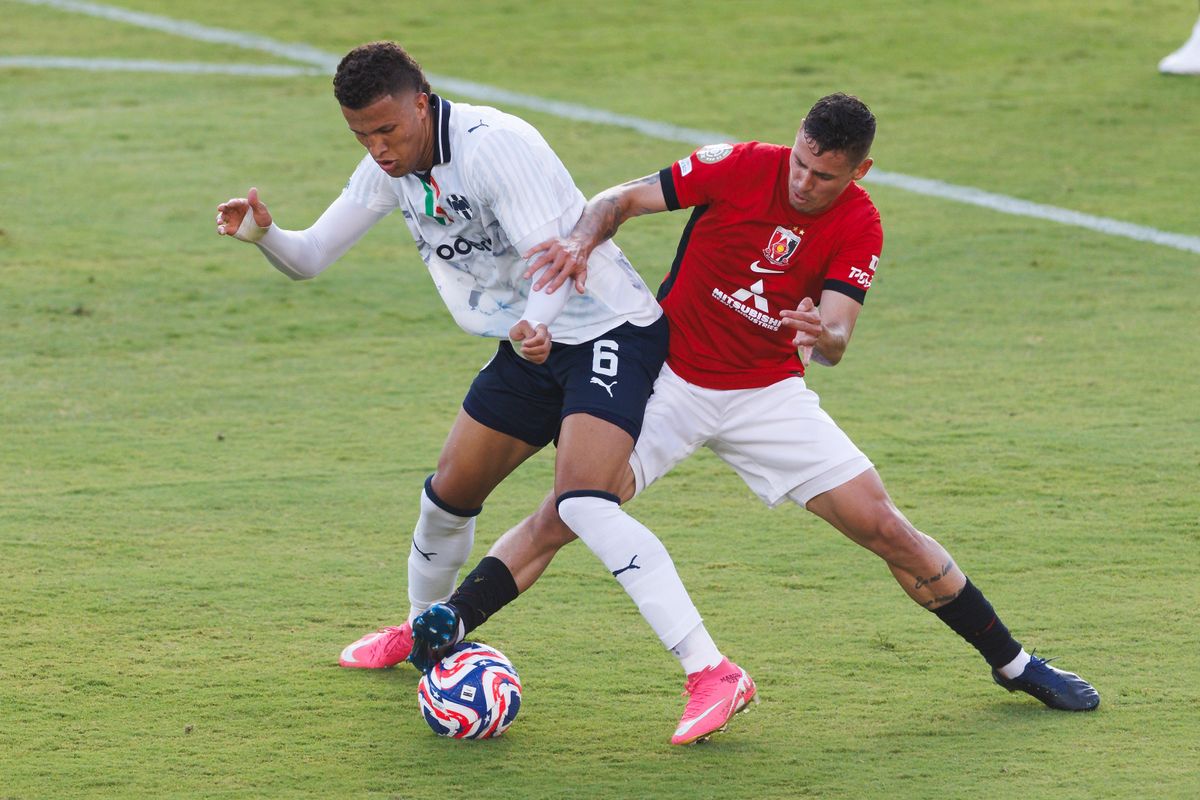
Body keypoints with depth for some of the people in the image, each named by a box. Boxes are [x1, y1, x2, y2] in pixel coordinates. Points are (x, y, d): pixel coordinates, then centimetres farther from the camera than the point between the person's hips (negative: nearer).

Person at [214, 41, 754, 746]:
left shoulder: (493, 144, -25)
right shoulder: (391, 168, 1)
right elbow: (310, 257, 5)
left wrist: (536, 327, -51)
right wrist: (263, 234, -17)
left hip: (609, 329, -8)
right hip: (532, 344, 8)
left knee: (583, 501, -26)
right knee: (450, 493, 14)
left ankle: (714, 673, -27)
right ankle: (424, 630, 44)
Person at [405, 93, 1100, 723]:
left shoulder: (859, 227, -11)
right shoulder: (738, 168, -16)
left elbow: (835, 344, -19)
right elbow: (620, 200, -10)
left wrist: (822, 333, -43)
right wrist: (581, 243, -31)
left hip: (768, 391, 1)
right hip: (670, 377, -1)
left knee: (885, 528, -4)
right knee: (564, 514, -17)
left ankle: (1011, 661, 11)